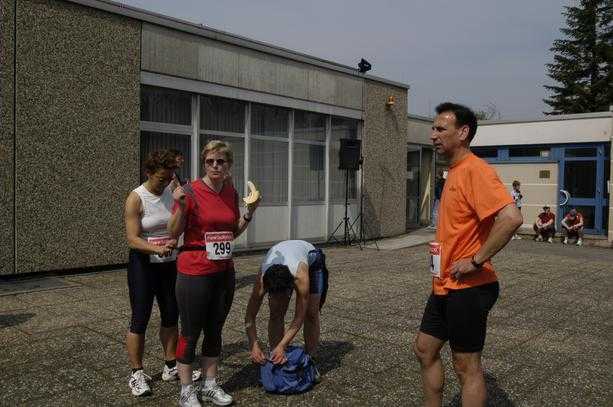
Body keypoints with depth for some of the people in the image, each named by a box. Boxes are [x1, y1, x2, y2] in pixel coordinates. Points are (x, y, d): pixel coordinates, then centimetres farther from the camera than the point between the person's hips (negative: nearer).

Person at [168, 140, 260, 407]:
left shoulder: (231, 192, 5)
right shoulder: (191, 191, -12)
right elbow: (173, 233, -7)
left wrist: (249, 213, 0)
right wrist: (180, 206, -22)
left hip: (224, 271, 6)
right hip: (194, 271, -5)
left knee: (215, 330, 16)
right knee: (191, 332, 6)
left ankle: (210, 385, 31)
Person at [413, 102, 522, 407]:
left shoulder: (475, 170, -18)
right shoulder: (454, 171, 12)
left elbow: (511, 218, -30)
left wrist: (476, 261, -24)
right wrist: (442, 247, 11)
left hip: (468, 288, -10)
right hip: (445, 286, 10)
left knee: (466, 366, 4)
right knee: (424, 349, 18)